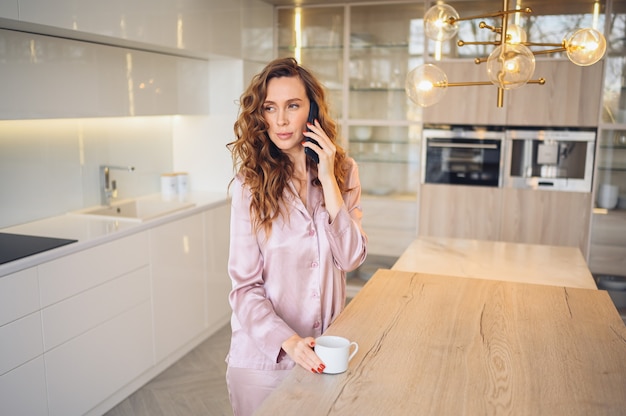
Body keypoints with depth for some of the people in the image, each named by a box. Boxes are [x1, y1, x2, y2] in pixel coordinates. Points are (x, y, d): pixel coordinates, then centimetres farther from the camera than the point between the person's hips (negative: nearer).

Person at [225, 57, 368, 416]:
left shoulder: (344, 171, -3)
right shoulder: (251, 183, -12)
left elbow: (351, 258, -11)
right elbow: (245, 285, -12)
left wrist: (328, 180, -18)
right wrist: (288, 341, -25)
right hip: (264, 354, -2)